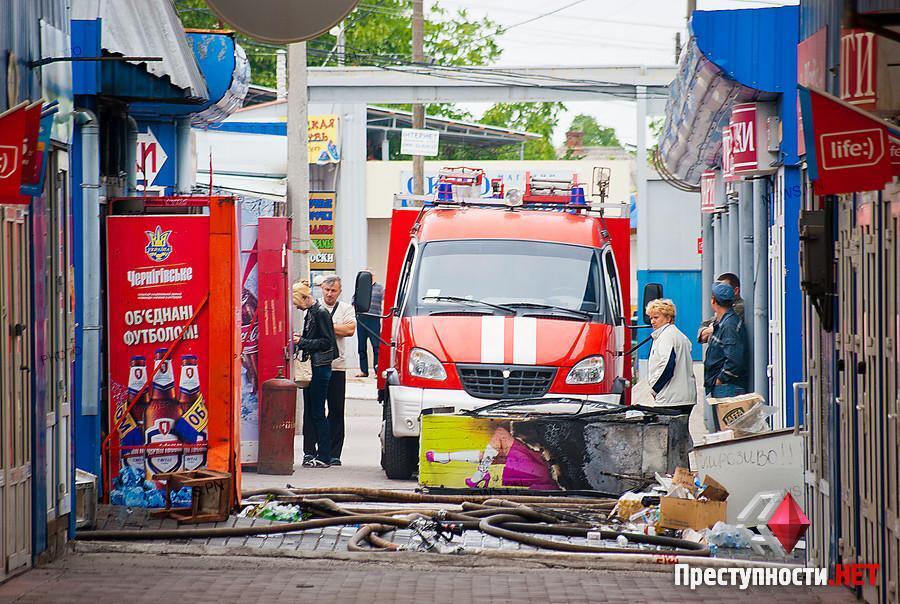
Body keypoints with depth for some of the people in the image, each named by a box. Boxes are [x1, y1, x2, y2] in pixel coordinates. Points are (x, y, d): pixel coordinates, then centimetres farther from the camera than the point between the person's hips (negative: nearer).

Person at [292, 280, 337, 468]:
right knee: (309, 412, 10)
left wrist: (302, 343, -17)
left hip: (321, 368, -9)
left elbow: (326, 342, -17)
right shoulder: (310, 313, 14)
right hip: (311, 368, 9)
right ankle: (310, 453, 15)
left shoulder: (321, 313, -13)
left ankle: (324, 456, -1)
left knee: (317, 413, -6)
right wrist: (300, 339, 5)